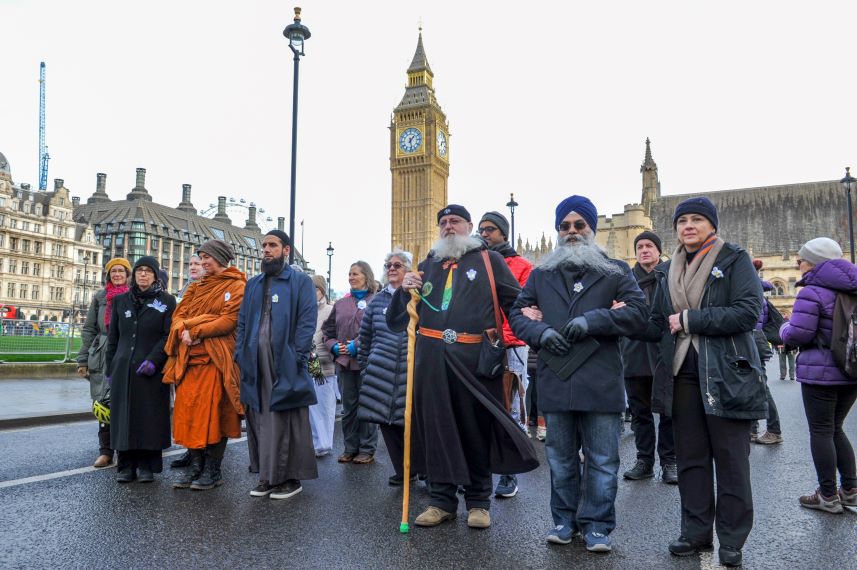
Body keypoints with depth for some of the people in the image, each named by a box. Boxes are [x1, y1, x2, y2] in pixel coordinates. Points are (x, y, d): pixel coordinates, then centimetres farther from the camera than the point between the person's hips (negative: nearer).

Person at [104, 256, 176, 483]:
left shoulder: (166, 301, 3)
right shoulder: (121, 301, 13)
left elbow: (169, 335, -4)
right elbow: (113, 337, 15)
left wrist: (153, 360, -15)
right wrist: (110, 368, 10)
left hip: (152, 371, -3)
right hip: (123, 369, 3)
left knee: (150, 417, 0)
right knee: (123, 416, 4)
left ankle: (146, 466, 10)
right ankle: (126, 465, 14)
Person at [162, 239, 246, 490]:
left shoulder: (237, 286, 0)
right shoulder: (196, 287, 22)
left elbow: (230, 320, -11)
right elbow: (179, 314, 14)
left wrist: (196, 332, -12)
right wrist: (183, 331, -8)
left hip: (215, 357, -6)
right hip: (188, 357, 6)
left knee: (213, 411, -4)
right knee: (188, 410, 5)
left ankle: (213, 470, 6)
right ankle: (195, 465, 16)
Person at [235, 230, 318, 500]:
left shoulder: (301, 281, 1)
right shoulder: (253, 284, 19)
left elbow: (307, 320, -8)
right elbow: (242, 322, 18)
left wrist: (297, 357, -16)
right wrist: (240, 354, 5)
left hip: (285, 365, -5)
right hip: (256, 365, 6)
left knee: (287, 423, -1)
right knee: (258, 422, 9)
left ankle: (291, 477, 11)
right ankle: (267, 476, 21)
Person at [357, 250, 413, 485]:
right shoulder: (377, 300, 11)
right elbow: (365, 338, 15)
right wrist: (364, 367, 14)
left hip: (411, 372, -3)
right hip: (381, 373, 3)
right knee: (387, 422, 6)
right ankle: (404, 470, 22)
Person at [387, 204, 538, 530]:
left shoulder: (489, 260, 9)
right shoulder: (428, 264, 19)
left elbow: (516, 303, 5)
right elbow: (396, 320, 18)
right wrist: (405, 290, 0)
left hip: (474, 359, -3)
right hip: (432, 359, 3)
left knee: (477, 428, 5)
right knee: (436, 427, 7)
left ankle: (478, 502, 20)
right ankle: (441, 500, 20)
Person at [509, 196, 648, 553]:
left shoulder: (615, 271, 7)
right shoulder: (541, 274, 13)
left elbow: (639, 313, -3)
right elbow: (516, 313, 12)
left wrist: (592, 320, -15)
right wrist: (540, 332, -9)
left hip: (601, 382, -2)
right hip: (555, 382, 2)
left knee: (602, 460, 5)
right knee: (560, 458, 13)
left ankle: (596, 525, 20)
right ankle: (564, 519, 28)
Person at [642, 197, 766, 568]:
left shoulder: (734, 260, -2)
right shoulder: (668, 271, 13)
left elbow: (748, 312, -15)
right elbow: (657, 324, 13)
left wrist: (690, 319, -16)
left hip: (726, 376, -4)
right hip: (682, 376, 5)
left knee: (730, 460, 5)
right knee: (690, 458, 10)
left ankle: (732, 540, 17)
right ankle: (696, 532, 22)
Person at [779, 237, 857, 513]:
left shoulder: (812, 292, -15)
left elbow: (798, 334, -18)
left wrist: (785, 328, 3)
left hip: (821, 373, -8)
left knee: (821, 431, 3)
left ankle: (828, 496, 9)